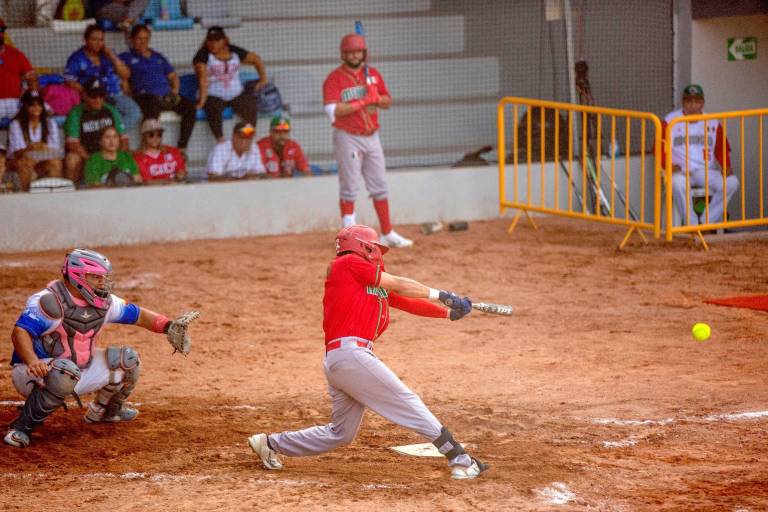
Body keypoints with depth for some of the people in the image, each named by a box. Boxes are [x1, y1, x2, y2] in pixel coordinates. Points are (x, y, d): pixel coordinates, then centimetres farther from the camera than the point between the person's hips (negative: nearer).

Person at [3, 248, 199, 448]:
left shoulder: (104, 302, 0)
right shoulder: (50, 300, -23)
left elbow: (137, 314, 10)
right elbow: (20, 332, -32)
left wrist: (169, 326, -7)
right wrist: (33, 362, -50)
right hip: (40, 371, -8)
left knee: (128, 360, 5)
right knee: (66, 372, -41)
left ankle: (103, 411, 26)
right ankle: (22, 427, -29)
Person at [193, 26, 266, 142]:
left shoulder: (235, 52, 7)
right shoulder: (203, 55, -5)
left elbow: (256, 59, 21)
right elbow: (203, 78, -18)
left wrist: (263, 79, 14)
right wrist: (202, 100, -28)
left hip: (236, 94, 3)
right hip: (213, 96, -3)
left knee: (250, 105, -26)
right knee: (213, 108, -37)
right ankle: (221, 142, -38)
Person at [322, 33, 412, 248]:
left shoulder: (373, 74, 10)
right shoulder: (335, 78, -8)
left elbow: (388, 101, 12)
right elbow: (333, 110, -19)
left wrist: (376, 98, -10)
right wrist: (362, 102, -20)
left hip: (372, 137, 6)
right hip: (348, 138, -6)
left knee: (379, 186, 9)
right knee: (349, 188, -2)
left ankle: (387, 234, 15)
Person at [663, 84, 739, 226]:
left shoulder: (713, 123, 11)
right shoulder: (671, 120, 3)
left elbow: (721, 149, 17)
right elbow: (660, 147, 2)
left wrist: (726, 166, -3)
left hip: (705, 171, 3)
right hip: (680, 171, -3)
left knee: (732, 182, -24)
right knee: (677, 183, -40)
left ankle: (708, 223, -18)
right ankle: (692, 225, -28)